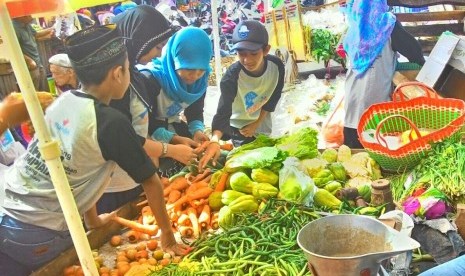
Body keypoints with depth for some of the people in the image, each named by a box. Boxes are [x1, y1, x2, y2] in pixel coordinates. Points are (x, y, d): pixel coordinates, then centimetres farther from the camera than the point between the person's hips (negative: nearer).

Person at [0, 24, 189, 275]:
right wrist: (167, 235, 6)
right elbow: (151, 181, -8)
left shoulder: (62, 101, 4)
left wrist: (92, 220, 23)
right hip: (38, 237, -7)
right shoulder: (111, 122, -17)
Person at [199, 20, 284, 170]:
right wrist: (215, 140, -59)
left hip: (262, 123, 4)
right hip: (238, 126, -4)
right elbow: (223, 111, -43)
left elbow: (273, 98, -9)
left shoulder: (276, 65, -24)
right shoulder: (232, 76, -34)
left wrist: (256, 124, -10)